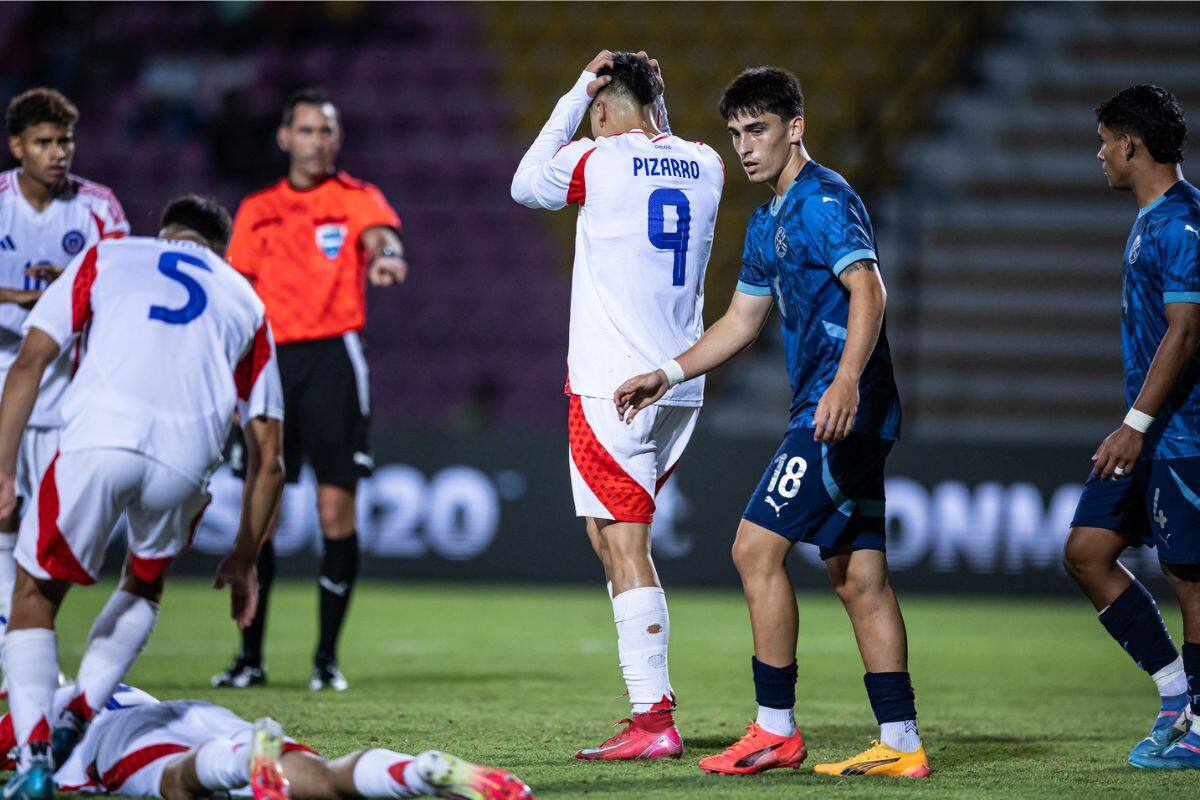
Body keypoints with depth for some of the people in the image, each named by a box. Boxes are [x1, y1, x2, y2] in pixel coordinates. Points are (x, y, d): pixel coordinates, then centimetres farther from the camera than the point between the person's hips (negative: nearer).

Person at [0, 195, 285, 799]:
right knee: (145, 584, 32)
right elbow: (267, 459, 28)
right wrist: (244, 559, 36)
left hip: (98, 438, -2)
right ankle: (77, 719, 15)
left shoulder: (106, 257, 28)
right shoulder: (245, 301, 31)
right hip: (186, 457, 2)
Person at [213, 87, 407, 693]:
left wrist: (386, 256, -42)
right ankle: (250, 655, 9)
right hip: (270, 361, 3)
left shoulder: (356, 199, 4)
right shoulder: (257, 211, 13)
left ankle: (328, 656, 5)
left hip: (333, 357, -3)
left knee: (336, 509, -5)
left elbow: (380, 234, -19)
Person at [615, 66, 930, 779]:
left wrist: (846, 381, -34)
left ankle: (777, 730, -6)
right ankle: (902, 745, 7)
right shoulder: (768, 223, 21)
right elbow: (742, 322, 30)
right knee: (857, 574, 7)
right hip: (838, 416, 10)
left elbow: (868, 292, -21)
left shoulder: (824, 199, -10)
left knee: (758, 548, -11)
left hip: (843, 407, -10)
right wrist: (667, 377, 23)